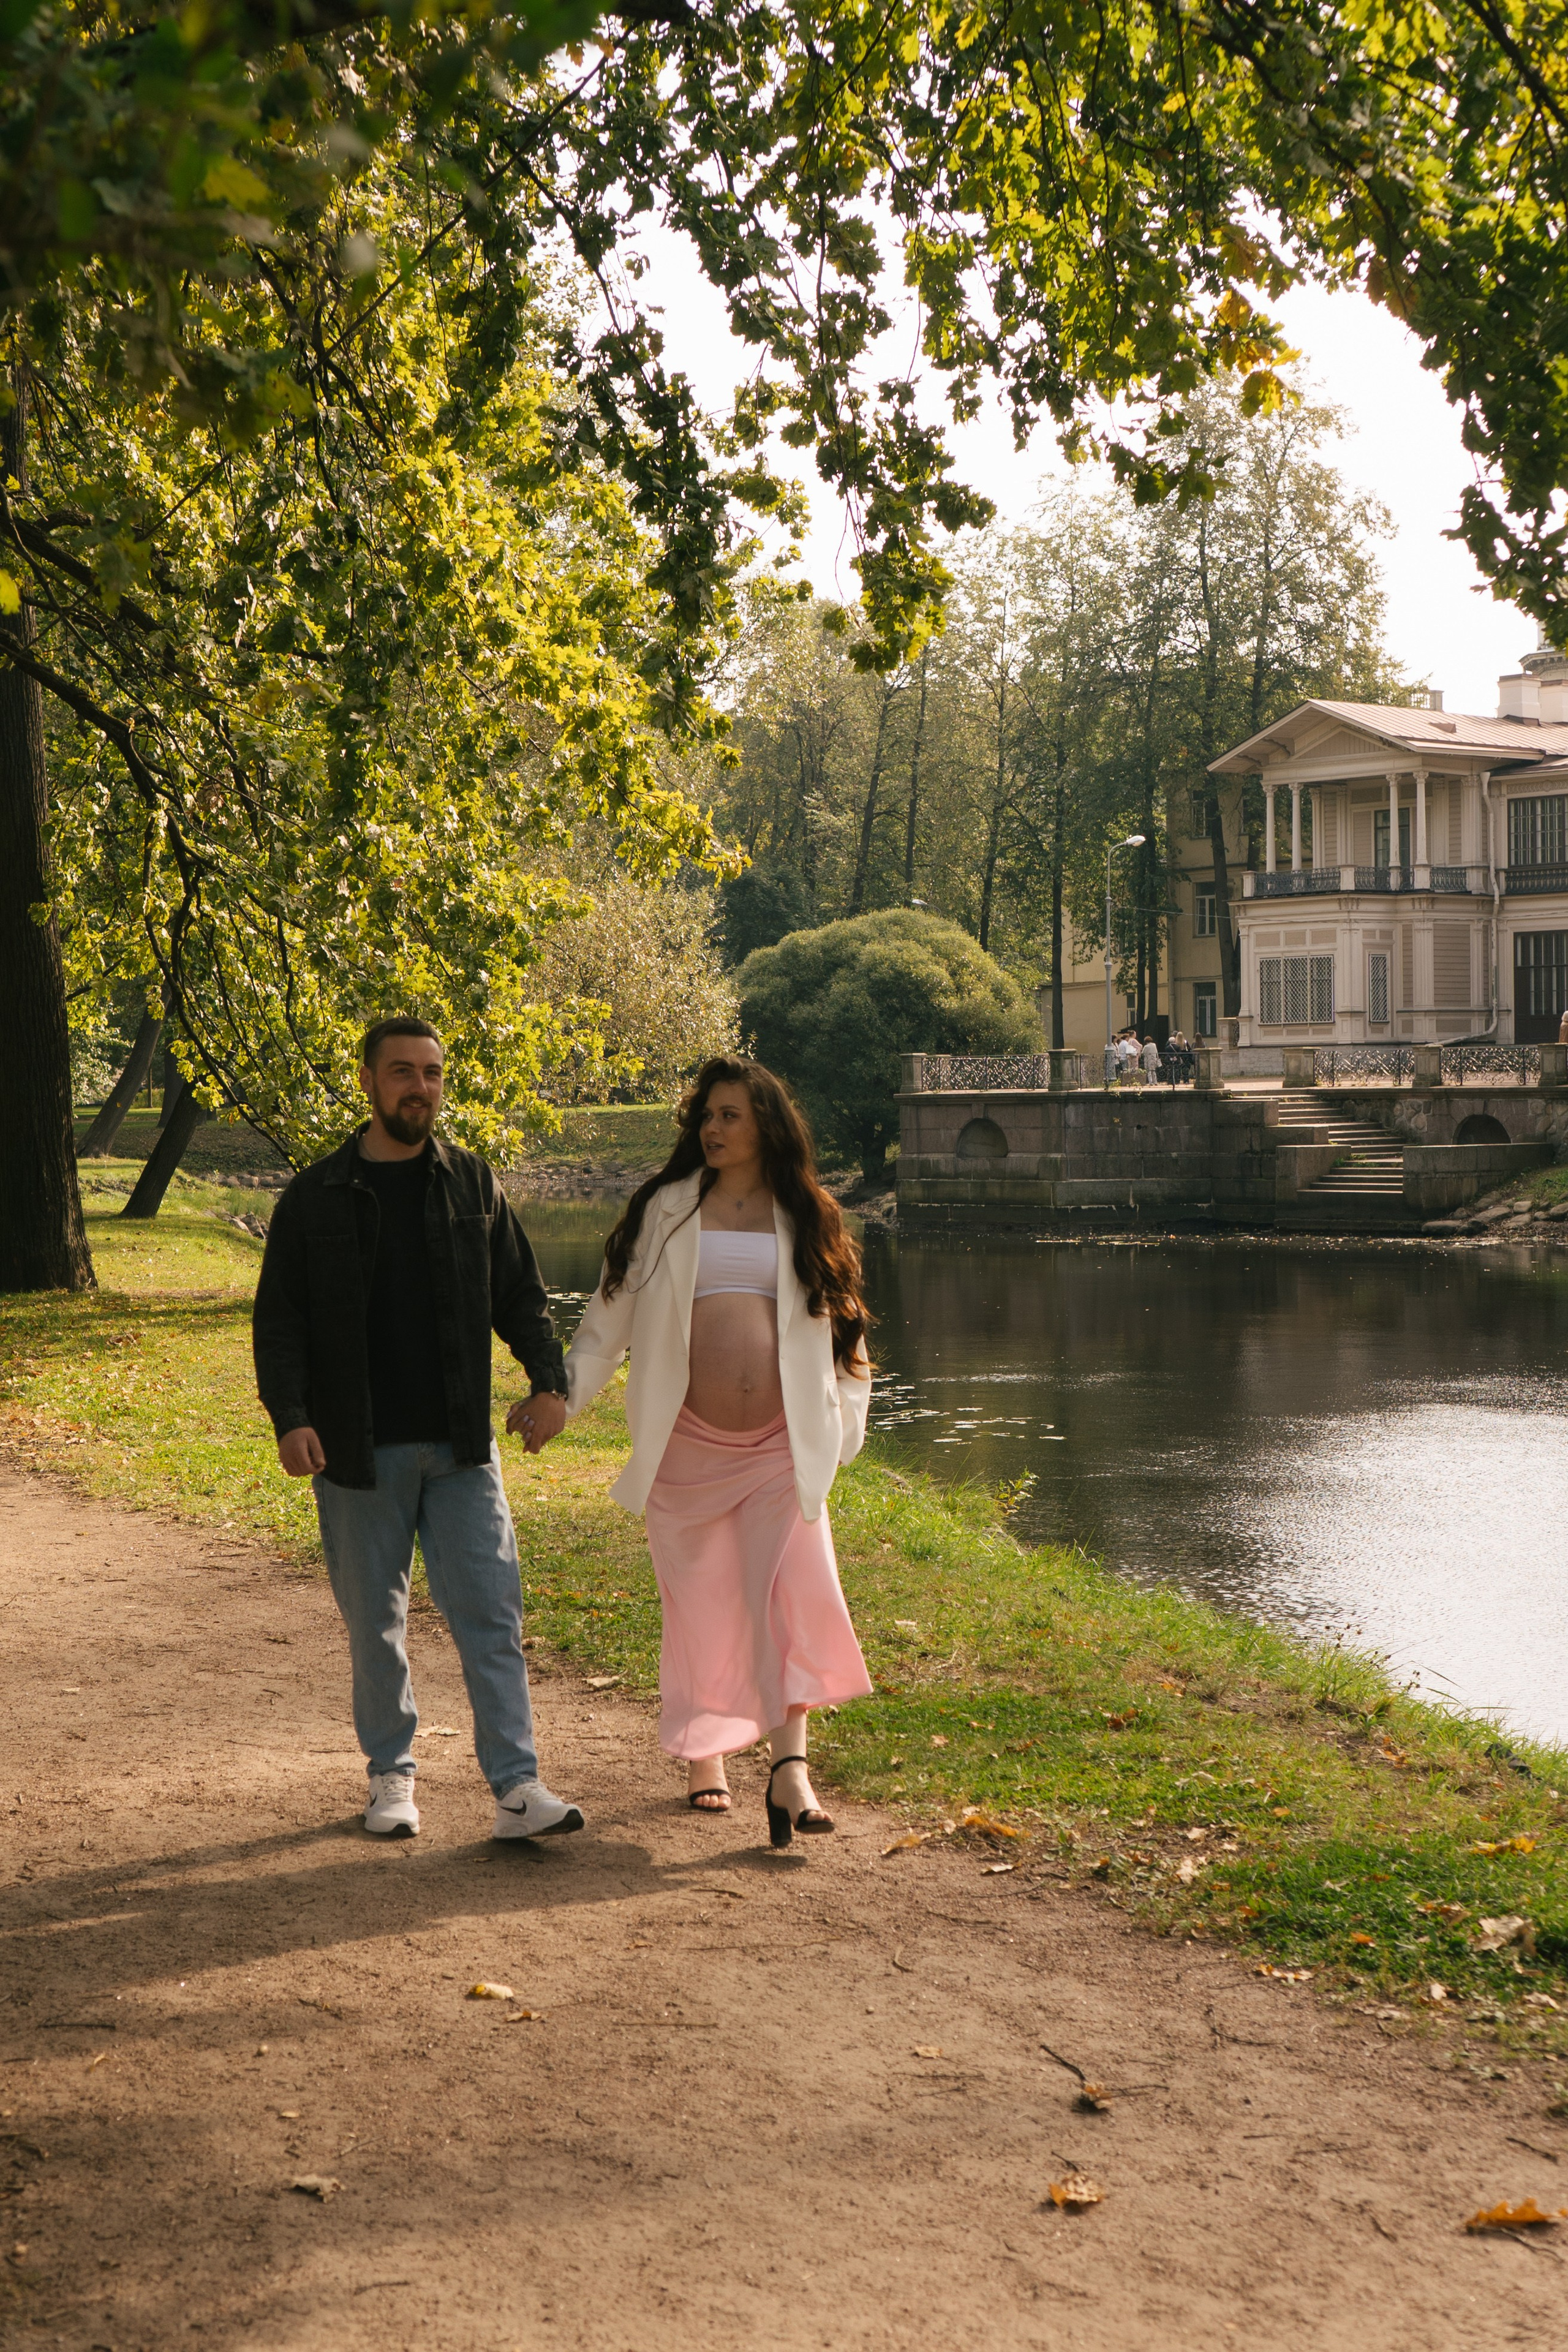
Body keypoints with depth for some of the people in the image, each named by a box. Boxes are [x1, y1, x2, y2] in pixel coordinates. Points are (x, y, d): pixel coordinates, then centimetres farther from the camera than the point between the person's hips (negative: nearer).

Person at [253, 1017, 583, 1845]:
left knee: (490, 1613, -5)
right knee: (375, 1622, 9)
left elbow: (518, 1294, 11)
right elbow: (278, 1320, 2)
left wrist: (548, 1379, -6)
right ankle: (390, 1775, 23)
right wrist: (289, 1416, -12)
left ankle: (516, 1788, -5)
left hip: (460, 1445, 1)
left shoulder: (474, 1185, 8)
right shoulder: (314, 1198, 3)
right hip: (360, 1451, -1)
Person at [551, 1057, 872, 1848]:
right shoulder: (665, 1211, 7)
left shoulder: (805, 1220, 10)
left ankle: (789, 1768, -18)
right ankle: (704, 1757, 21)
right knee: (701, 1603, 4)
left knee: (796, 1590, -14)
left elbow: (840, 1329, 17)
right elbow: (611, 1314, 6)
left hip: (781, 1448, 0)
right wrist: (564, 1389, -5)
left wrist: (843, 1424, 11)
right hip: (690, 1446, 0)